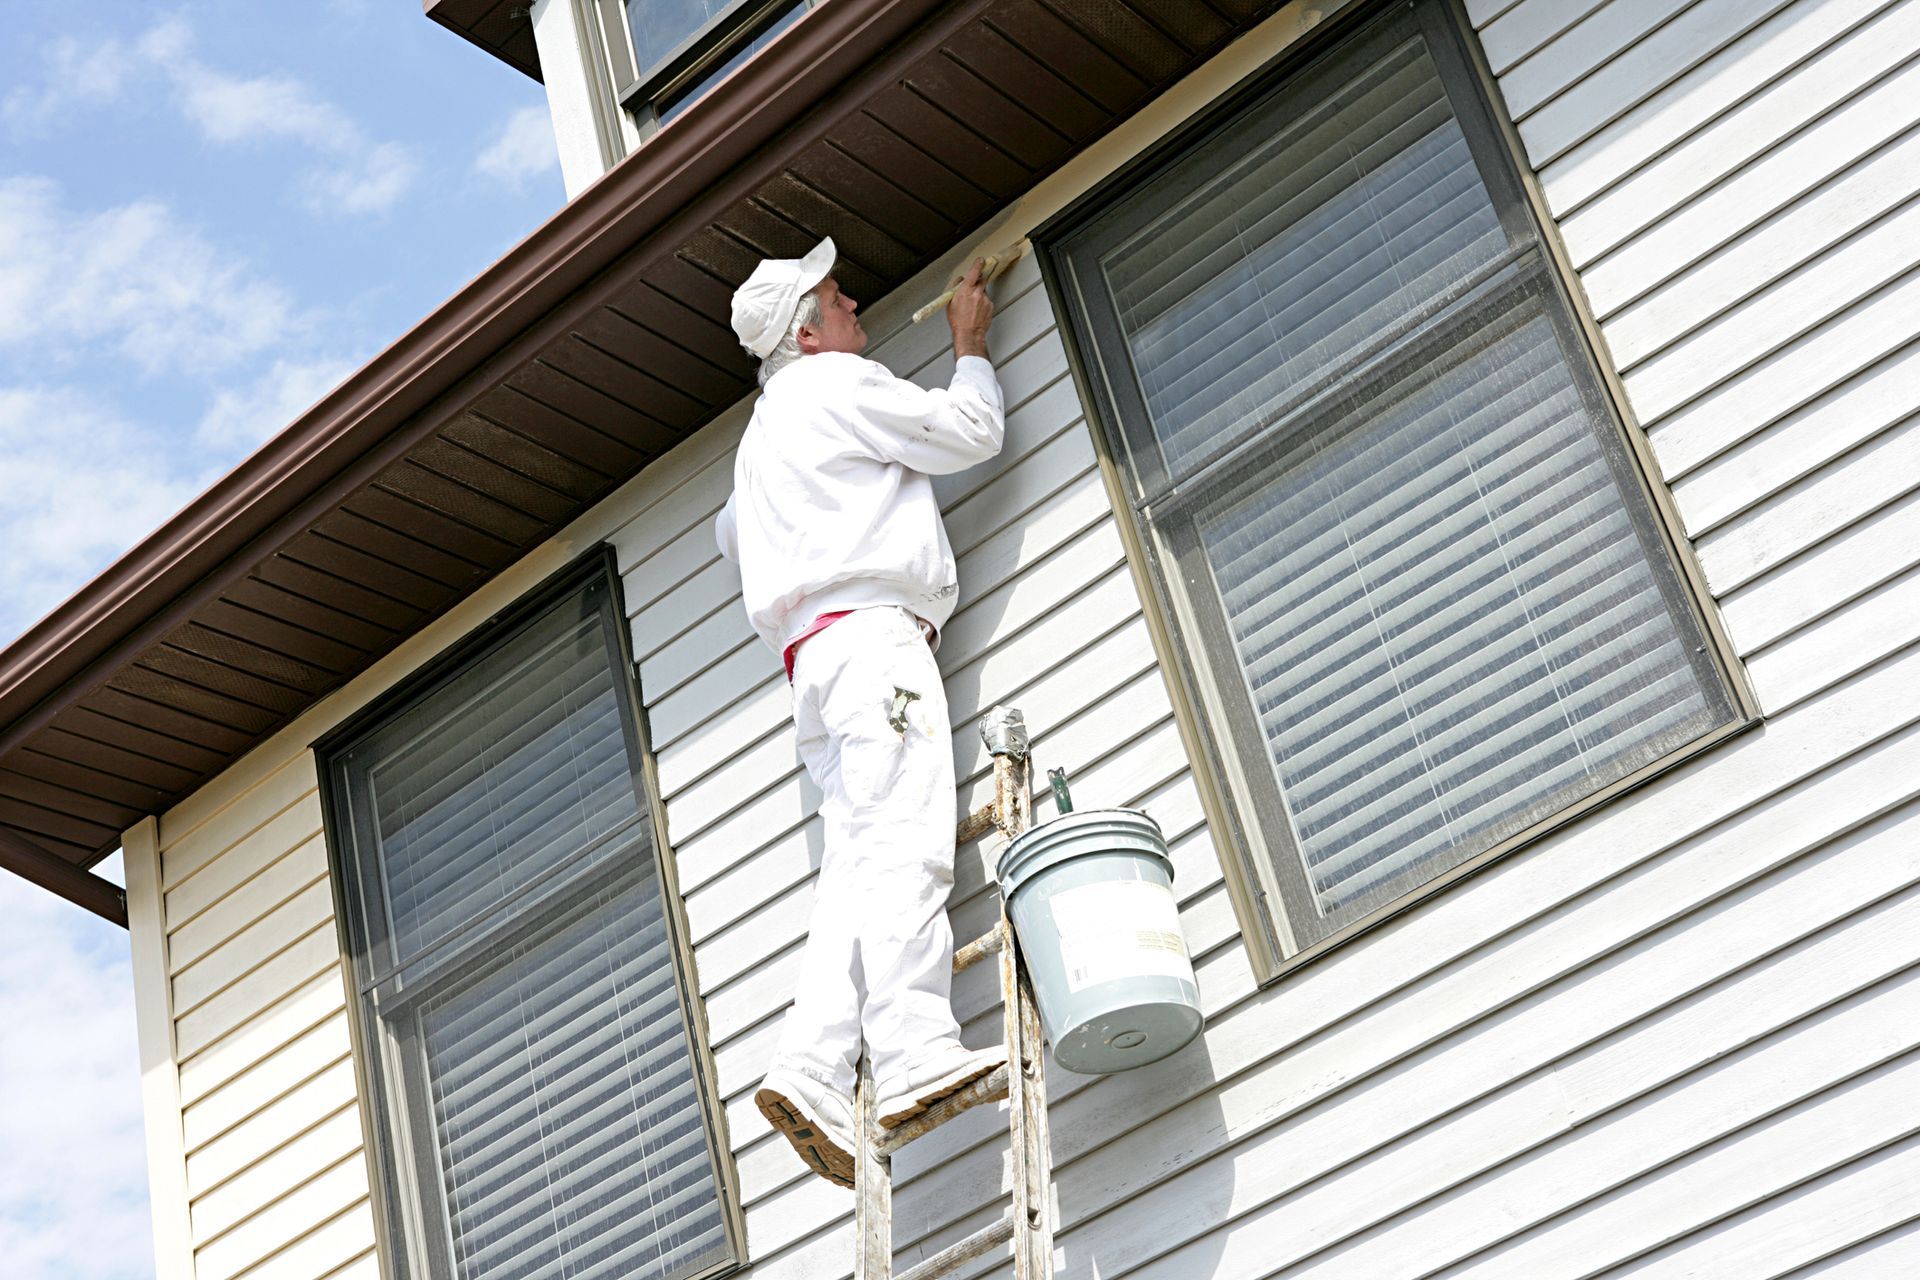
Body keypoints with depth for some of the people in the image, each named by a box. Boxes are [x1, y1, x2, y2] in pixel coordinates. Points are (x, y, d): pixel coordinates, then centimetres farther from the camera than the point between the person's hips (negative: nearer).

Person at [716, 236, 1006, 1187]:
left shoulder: (762, 432, 31)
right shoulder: (836, 385, 4)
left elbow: (732, 529, 47)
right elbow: (972, 434, 7)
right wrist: (970, 349, 23)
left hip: (811, 655, 9)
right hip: (868, 629, -9)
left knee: (856, 861, -4)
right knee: (902, 843, -21)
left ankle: (811, 1071, -18)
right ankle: (917, 1054, -33)